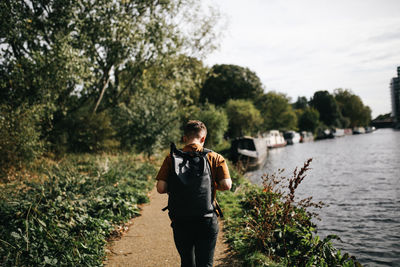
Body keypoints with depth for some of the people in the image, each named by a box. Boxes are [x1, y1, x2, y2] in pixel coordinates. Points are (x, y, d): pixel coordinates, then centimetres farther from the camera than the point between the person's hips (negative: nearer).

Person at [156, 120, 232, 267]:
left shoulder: (171, 158, -2)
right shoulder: (215, 158, -2)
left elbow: (161, 188, -8)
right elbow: (226, 185, -8)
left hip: (180, 219, 1)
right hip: (207, 220, -1)